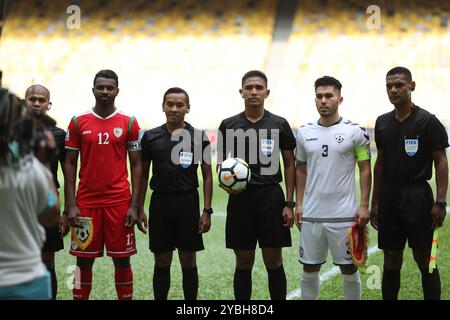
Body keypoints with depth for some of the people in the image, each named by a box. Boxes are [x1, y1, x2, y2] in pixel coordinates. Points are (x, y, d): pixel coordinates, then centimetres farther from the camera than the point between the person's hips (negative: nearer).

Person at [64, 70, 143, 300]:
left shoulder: (129, 123, 3)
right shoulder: (78, 122, 4)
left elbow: (136, 165, 4)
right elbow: (70, 164, 5)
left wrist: (134, 205, -4)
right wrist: (71, 205, -3)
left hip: (119, 202, -1)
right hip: (86, 202, 1)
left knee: (122, 260, 4)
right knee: (84, 260, 5)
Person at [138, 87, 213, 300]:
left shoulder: (198, 137, 0)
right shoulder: (151, 137, 4)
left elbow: (207, 175, 1)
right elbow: (143, 174, 9)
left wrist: (207, 211, -5)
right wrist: (139, 208, 3)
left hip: (188, 202, -1)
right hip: (160, 202, 1)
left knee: (188, 261, 4)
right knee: (162, 261, 6)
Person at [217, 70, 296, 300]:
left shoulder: (279, 125, 2)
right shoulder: (228, 125, 5)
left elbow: (289, 164, 4)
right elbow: (221, 162, 12)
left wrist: (289, 203, -3)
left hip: (271, 197, -1)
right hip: (240, 198, 1)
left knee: (274, 261, 2)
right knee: (243, 262, 7)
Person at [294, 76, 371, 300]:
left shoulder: (355, 132, -3)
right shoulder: (305, 133, 7)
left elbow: (365, 170, 0)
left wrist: (364, 205, -7)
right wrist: (299, 204, 8)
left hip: (344, 214, -3)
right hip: (311, 214, 3)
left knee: (349, 268, 6)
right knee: (309, 269, 9)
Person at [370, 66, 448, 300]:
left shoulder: (427, 121, -7)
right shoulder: (382, 123, 10)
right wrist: (375, 203, 13)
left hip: (417, 197, -5)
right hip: (389, 198, 5)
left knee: (424, 259, -1)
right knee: (391, 260, 10)